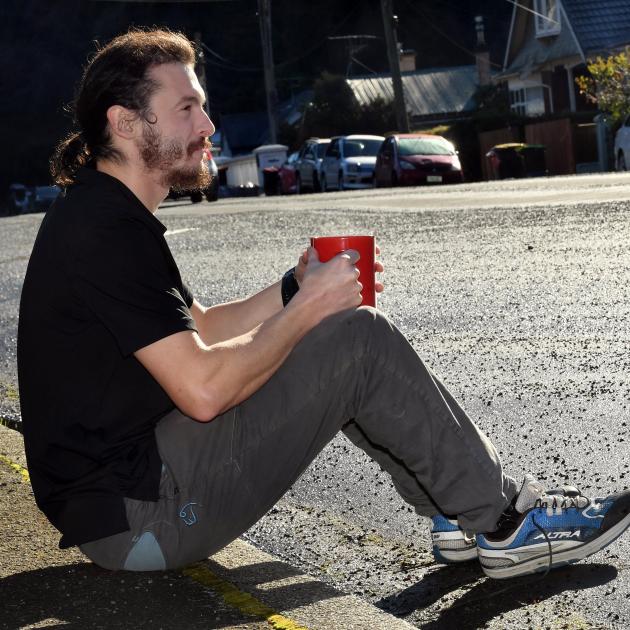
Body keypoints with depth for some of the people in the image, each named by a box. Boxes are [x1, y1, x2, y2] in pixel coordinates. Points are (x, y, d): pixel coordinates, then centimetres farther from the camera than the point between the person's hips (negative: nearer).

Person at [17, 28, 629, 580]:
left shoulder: (100, 215, 14)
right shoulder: (105, 232, -20)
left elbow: (199, 329, 18)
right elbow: (202, 388, -25)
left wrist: (295, 288, 3)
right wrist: (308, 308, -12)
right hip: (138, 517, -10)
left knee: (350, 333, 11)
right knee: (360, 342, -13)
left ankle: (459, 512, 13)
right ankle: (505, 523, 1)